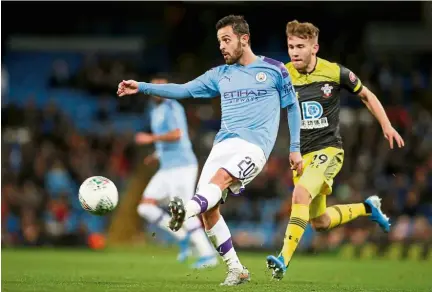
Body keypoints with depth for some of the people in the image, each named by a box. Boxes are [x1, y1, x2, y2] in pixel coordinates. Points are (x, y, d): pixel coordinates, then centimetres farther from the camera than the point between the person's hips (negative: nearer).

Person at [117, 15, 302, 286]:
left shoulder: (274, 70, 6)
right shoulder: (220, 75, 17)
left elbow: (293, 107, 13)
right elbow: (183, 90, 15)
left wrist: (295, 148, 8)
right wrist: (141, 87, 6)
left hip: (254, 144, -5)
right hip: (223, 144, 5)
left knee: (220, 177, -34)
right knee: (209, 209, -9)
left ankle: (186, 210, -62)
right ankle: (236, 270, 1)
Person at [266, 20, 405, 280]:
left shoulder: (335, 73, -9)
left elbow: (366, 95, 7)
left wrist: (386, 126, 3)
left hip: (328, 150, -4)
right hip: (301, 154, 4)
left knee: (301, 194, -31)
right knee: (320, 223, 13)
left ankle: (284, 260, -32)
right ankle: (367, 208, 41)